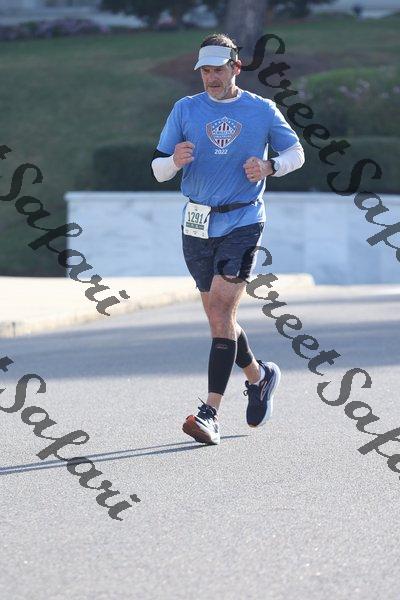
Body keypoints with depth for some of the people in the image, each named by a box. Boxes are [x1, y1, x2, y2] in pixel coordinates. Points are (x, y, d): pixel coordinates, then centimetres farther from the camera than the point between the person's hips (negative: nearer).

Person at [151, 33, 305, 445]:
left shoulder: (262, 111, 1)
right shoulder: (185, 110, 4)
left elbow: (295, 152, 12)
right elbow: (158, 170, 5)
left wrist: (268, 167, -9)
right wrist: (175, 160, -19)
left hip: (243, 222, -3)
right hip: (197, 225, 3)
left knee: (222, 311, -15)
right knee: (219, 318, 10)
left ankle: (210, 413, -18)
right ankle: (259, 376, 37)